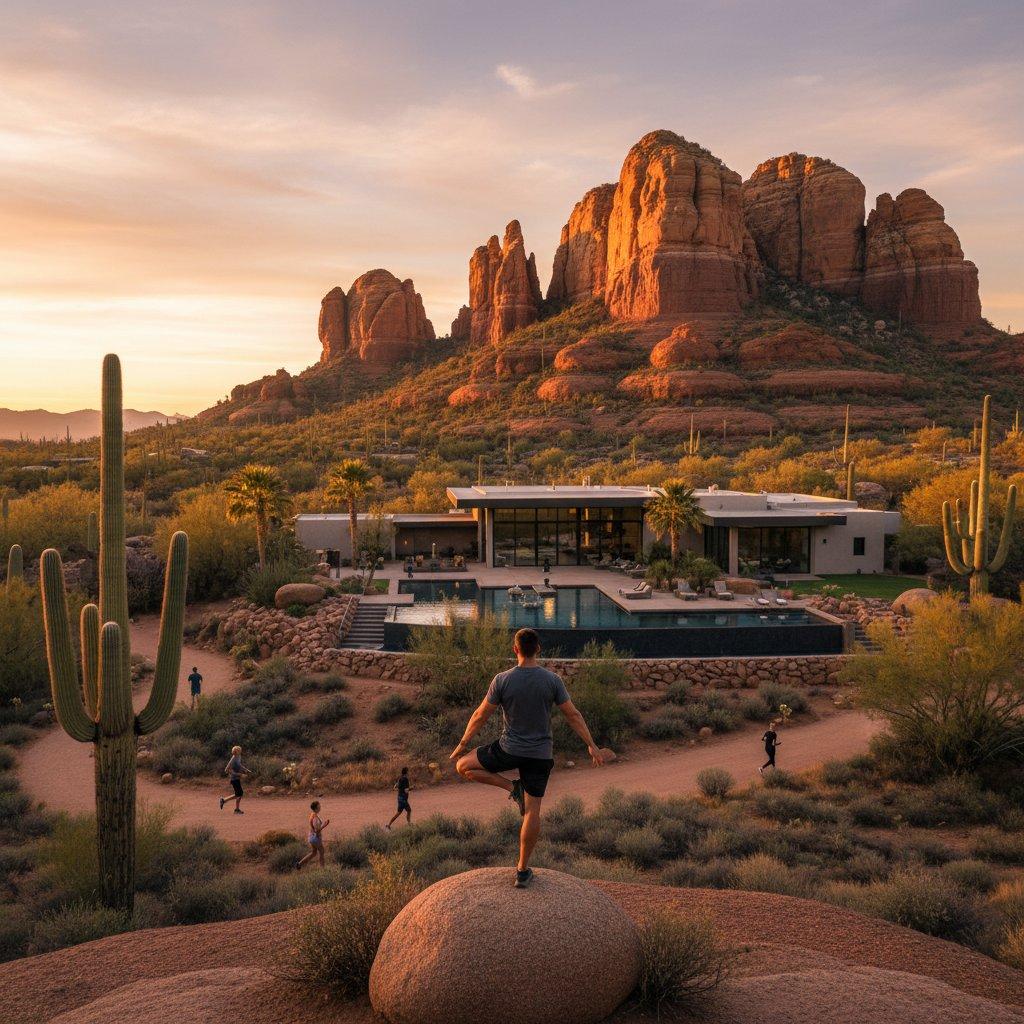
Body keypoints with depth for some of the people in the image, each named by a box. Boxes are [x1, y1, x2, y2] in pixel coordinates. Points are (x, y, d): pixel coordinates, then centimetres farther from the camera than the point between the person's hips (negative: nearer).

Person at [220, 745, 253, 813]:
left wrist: (247, 770, 14)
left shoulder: (239, 757, 6)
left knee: (240, 793, 10)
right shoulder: (233, 760, -21)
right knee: (238, 794, -6)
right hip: (234, 779, -9)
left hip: (237, 779, 9)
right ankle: (224, 800, 7)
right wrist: (237, 774, -24)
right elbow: (226, 770, -23)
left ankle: (237, 809, 18)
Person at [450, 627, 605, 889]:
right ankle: (522, 870, 13)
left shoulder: (502, 680, -11)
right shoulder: (552, 680, -7)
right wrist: (592, 745, 5)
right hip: (540, 755, 3)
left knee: (464, 766, 16)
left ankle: (512, 788, 5)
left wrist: (462, 745, 7)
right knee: (532, 811, 9)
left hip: (509, 749, -2)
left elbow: (481, 715, -5)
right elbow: (573, 715, -4)